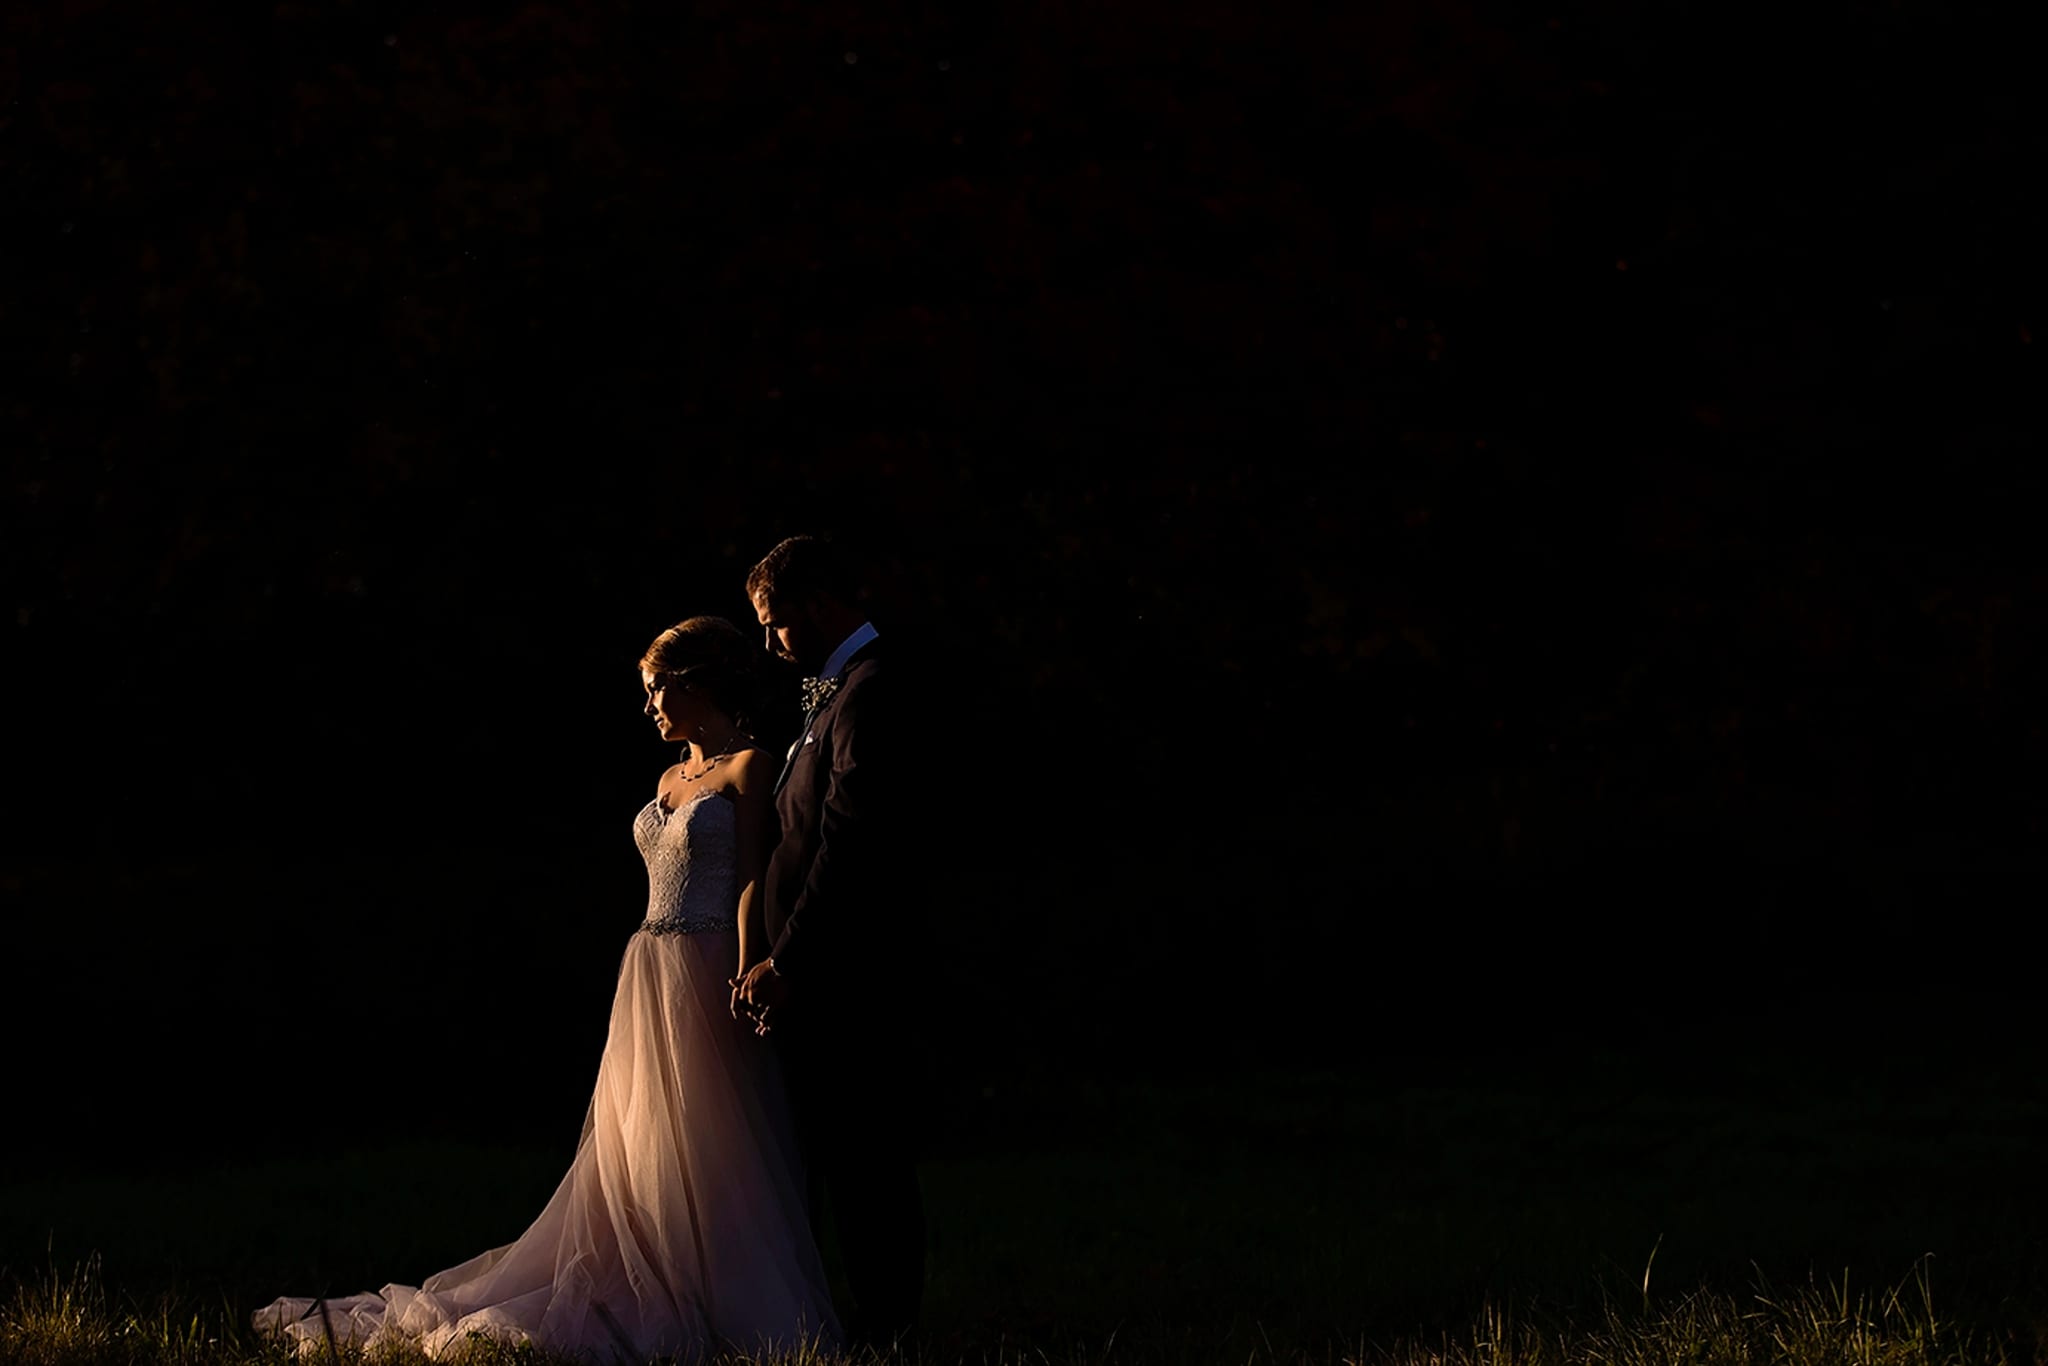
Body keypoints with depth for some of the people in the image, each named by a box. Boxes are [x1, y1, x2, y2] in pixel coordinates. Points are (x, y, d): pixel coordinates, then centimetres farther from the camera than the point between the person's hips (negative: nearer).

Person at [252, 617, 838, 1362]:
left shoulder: (750, 767, -7)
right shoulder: (671, 780, 18)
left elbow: (753, 883, -14)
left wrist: (744, 988, -21)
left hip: (705, 985, -8)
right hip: (648, 985, 8)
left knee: (709, 1158, -5)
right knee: (635, 1159, 7)